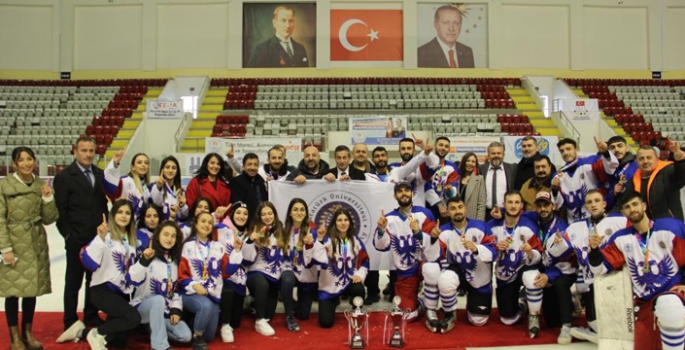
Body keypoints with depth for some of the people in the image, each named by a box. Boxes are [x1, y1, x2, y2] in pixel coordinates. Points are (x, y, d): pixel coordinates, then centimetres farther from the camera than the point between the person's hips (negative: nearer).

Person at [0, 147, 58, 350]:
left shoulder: (41, 185, 5)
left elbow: (49, 219, 5)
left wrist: (48, 198, -10)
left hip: (36, 244, 4)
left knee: (32, 289, 10)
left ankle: (27, 333, 25)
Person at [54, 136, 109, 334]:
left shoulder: (100, 175, 9)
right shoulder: (64, 177, -5)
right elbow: (61, 210, -7)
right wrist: (68, 235, -10)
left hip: (99, 237, 4)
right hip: (76, 239, -4)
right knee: (73, 281, 6)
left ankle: (92, 317, 26)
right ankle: (71, 323, 17)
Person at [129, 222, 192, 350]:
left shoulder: (175, 261, 9)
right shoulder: (147, 255, -10)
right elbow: (134, 280, -27)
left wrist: (176, 309, -1)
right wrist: (144, 260, -42)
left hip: (165, 310, 5)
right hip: (143, 307, -5)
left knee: (185, 336, -13)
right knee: (158, 299, -39)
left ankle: (156, 330, 13)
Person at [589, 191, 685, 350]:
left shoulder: (671, 227, -7)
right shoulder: (621, 238, 3)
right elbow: (600, 268, 3)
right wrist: (594, 249, -16)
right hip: (645, 301, 4)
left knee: (669, 307, -39)